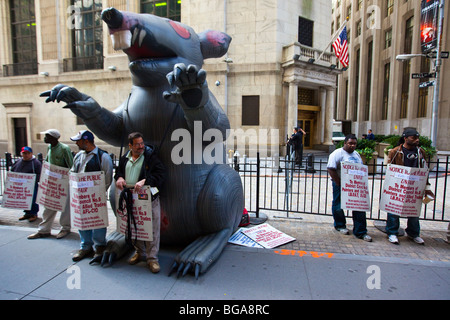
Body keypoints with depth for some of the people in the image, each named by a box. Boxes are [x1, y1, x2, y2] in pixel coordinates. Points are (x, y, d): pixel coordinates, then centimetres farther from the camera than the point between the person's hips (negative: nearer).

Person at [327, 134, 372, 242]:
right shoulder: (338, 153, -11)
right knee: (338, 206, 8)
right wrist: (339, 183, -19)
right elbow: (330, 169, -20)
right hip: (341, 185, -6)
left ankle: (360, 232, 13)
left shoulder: (356, 154, 13)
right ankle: (340, 225, 30)